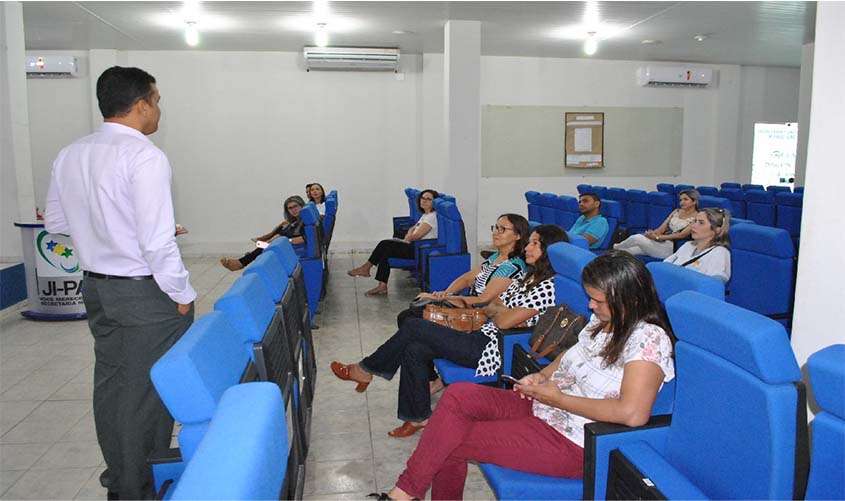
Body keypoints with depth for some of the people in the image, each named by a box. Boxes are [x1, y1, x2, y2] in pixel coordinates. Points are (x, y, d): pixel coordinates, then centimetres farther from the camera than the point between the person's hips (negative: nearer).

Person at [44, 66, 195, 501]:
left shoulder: (69, 155, 4)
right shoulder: (144, 156, -19)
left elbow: (55, 223, 15)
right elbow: (157, 241, -23)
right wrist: (183, 296, -12)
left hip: (96, 286, 8)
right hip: (145, 292, -8)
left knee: (110, 384, 19)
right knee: (147, 391, 6)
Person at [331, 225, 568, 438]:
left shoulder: (549, 286, -14)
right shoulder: (528, 277, 17)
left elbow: (504, 321, -16)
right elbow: (495, 305, 16)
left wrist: (494, 309, 4)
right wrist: (501, 310, -5)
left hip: (493, 349, -9)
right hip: (483, 337, 9)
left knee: (413, 327, -9)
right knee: (413, 350, -5)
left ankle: (366, 370, 10)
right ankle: (418, 417, 8)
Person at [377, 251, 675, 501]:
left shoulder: (649, 337, -19)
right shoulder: (603, 321, 7)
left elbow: (633, 413, -31)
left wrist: (557, 397, -22)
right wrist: (541, 376, 3)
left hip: (572, 441, -8)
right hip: (540, 409, 8)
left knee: (453, 440, -13)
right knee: (458, 394, -11)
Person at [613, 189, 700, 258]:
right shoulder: (676, 211, 18)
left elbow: (682, 235, -14)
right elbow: (662, 228, 9)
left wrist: (658, 237, -19)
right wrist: (652, 233, -14)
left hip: (671, 247, -7)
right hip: (660, 241, 7)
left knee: (637, 238, -25)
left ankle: (615, 247, 0)